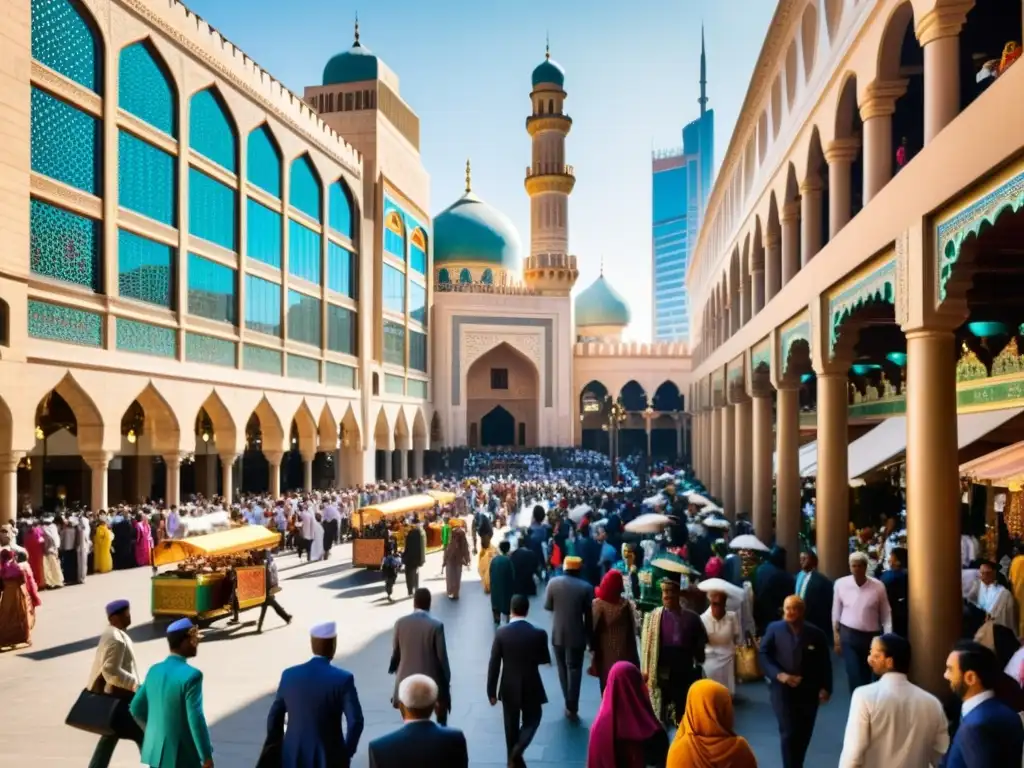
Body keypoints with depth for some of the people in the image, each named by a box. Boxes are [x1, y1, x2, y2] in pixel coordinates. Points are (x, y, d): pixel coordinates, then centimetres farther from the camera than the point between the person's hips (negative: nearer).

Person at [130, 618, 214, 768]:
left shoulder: (155, 670, 2)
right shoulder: (191, 675, -21)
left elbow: (136, 708, 11)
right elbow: (196, 719, -21)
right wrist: (207, 756, -13)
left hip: (156, 750, 7)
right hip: (182, 753, -7)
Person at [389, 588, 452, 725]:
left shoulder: (400, 623, -6)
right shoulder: (436, 625, -14)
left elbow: (396, 652, 4)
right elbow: (442, 657, -10)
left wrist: (393, 668, 25)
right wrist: (447, 680, 3)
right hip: (431, 680, -2)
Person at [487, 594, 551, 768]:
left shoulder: (501, 633, -14)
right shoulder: (539, 634, -15)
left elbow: (494, 664, -10)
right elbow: (545, 660, -1)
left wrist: (491, 692, 0)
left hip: (509, 688, 1)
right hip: (531, 687, -1)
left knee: (511, 726, 19)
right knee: (531, 720, 19)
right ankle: (518, 749, -2)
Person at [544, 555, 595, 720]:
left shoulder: (553, 582, -8)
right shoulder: (586, 588, -12)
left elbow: (547, 606, 1)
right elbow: (589, 616, -7)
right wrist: (591, 640, 2)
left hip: (557, 634, 2)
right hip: (576, 635, -2)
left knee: (562, 668, 18)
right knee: (574, 670, 8)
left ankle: (569, 703, 25)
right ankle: (572, 707, 9)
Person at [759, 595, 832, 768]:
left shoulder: (815, 633, -2)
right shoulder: (774, 629, -4)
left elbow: (825, 663, 3)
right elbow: (763, 655, -4)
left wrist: (826, 688, -5)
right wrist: (779, 674, -17)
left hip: (808, 691, 2)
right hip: (782, 689, -2)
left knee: (803, 734, 13)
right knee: (789, 733, -9)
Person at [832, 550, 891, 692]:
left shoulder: (878, 586, -10)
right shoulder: (841, 584, -8)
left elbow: (886, 615, -2)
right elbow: (836, 612, 2)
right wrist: (835, 634, 4)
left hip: (872, 636, 1)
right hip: (848, 635, -1)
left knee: (866, 675, 15)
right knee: (854, 675, -6)